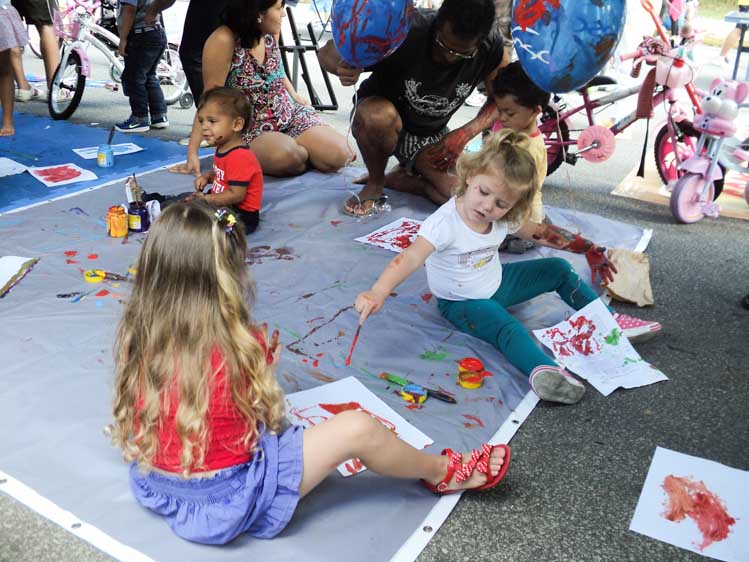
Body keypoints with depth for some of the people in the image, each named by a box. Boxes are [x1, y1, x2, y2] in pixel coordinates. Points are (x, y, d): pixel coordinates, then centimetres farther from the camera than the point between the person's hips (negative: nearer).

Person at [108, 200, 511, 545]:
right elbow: (265, 419, -10)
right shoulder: (236, 346, -26)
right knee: (358, 428, -4)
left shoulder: (135, 334, -10)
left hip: (153, 487, 8)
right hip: (225, 505, -7)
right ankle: (443, 473, 26)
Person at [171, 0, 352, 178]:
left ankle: (303, 151, 13)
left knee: (339, 155, -19)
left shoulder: (270, 33, -1)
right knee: (285, 156, -38)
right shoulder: (223, 41, -20)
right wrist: (192, 153, -22)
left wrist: (295, 96, 12)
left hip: (290, 115, 5)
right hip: (249, 130, -5)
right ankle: (305, 156, -1)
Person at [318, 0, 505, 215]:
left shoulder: (492, 45, -19)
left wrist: (465, 133, -19)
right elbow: (327, 53, -24)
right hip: (383, 123, -3)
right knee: (378, 115, -41)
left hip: (432, 136, 3)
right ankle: (374, 183, -8)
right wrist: (344, 67, -48)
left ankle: (396, 178, 6)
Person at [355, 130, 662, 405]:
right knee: (507, 327, -36)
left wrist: (588, 248, 6)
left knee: (558, 269, 9)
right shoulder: (446, 223, -32)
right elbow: (412, 257, -46)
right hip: (462, 302, -7)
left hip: (496, 283, 8)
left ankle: (611, 321, 16)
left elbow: (541, 232, 6)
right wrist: (378, 292, -62)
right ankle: (543, 369, -60)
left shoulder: (504, 219, -11)